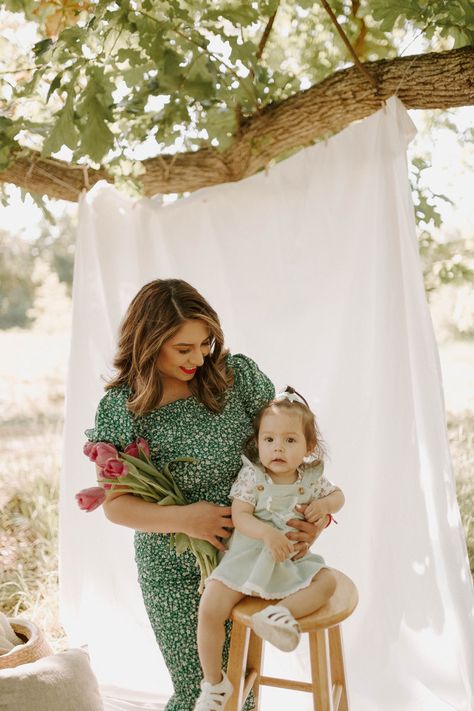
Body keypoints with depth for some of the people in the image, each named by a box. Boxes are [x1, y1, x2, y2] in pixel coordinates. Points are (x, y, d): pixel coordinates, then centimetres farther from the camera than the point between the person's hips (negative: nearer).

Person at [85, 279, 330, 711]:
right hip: (174, 570, -1)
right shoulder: (119, 407, -11)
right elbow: (115, 504, -8)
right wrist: (183, 519, -23)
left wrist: (315, 511, -17)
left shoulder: (238, 375, -8)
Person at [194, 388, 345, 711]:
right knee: (210, 609, -17)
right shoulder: (252, 476, -9)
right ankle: (214, 684, 0)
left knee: (327, 580, -20)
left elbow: (338, 494, 17)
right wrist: (267, 533, -34)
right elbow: (240, 517, -16)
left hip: (292, 561, 3)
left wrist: (325, 504, -6)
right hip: (247, 559, -3)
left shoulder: (311, 479, 0)